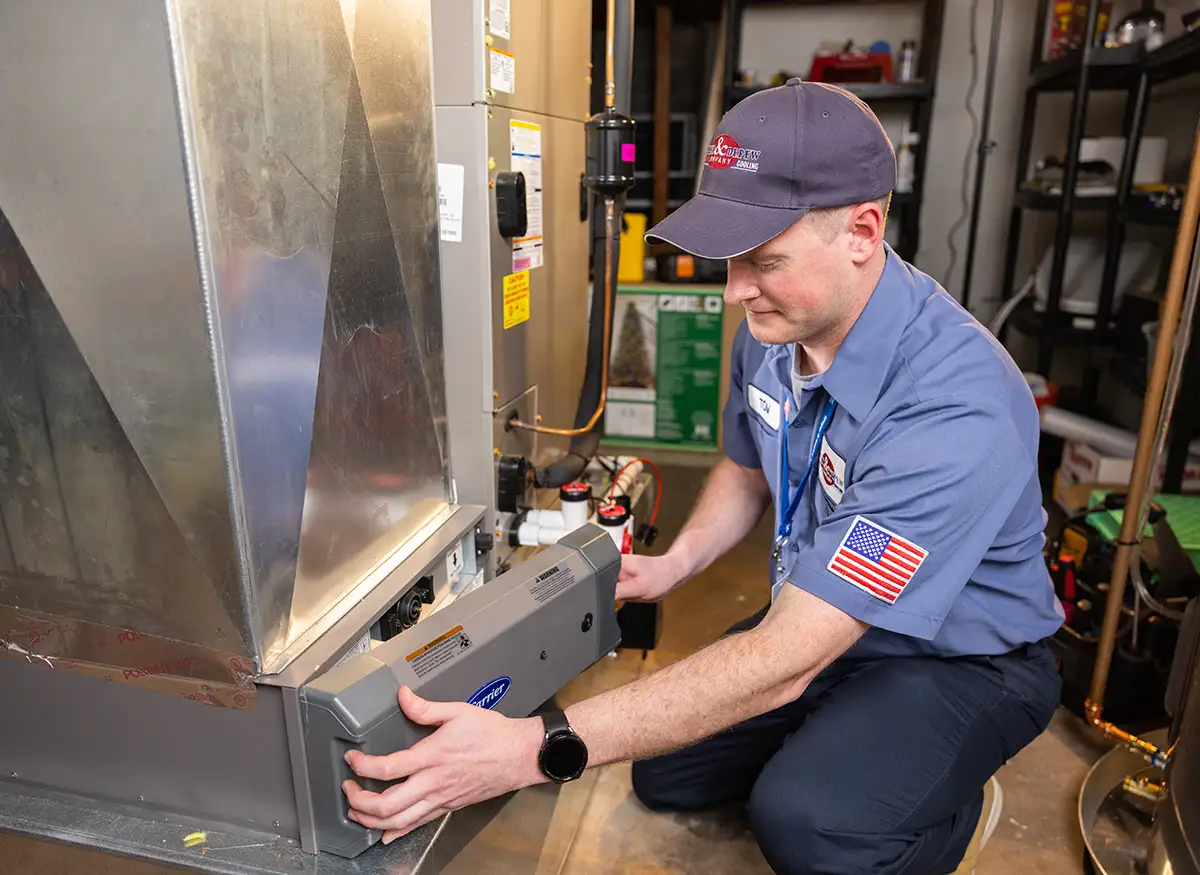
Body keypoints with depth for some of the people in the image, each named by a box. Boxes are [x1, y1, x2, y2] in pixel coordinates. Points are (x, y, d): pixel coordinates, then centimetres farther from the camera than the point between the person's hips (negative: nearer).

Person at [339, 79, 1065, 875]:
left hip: (962, 660, -6)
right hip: (818, 618, 6)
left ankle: (956, 805, 3)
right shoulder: (773, 327, -11)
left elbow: (783, 663, -38)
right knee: (665, 771, 1)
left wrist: (537, 750, -41)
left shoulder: (955, 407, -36)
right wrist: (675, 564, -6)